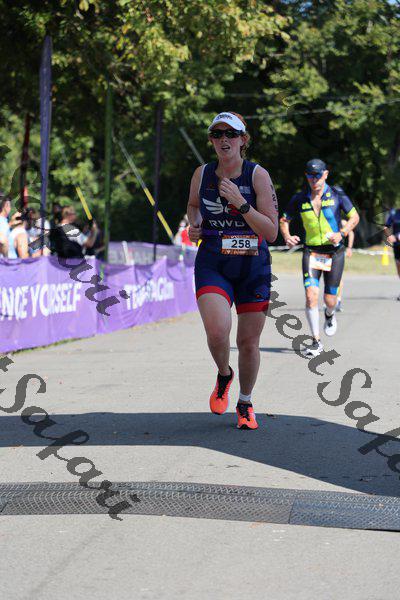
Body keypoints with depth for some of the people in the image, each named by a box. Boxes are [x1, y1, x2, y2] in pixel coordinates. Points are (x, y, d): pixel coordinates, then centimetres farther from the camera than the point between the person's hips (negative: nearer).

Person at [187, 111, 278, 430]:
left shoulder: (258, 175, -9)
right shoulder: (202, 174, 0)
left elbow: (272, 233, -12)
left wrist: (240, 203, -22)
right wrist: (194, 224, 2)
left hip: (253, 268, 0)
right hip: (212, 267, 1)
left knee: (249, 343, 6)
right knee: (217, 331, -23)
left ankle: (245, 404, 32)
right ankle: (224, 375, 12)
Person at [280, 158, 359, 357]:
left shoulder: (337, 194, -5)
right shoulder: (300, 199, -1)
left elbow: (354, 217, 3)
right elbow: (284, 219, 12)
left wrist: (342, 233, -14)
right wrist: (287, 237, -8)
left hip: (334, 253, 0)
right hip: (311, 251, 0)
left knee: (330, 299, 4)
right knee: (311, 295, -16)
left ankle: (330, 315, 43)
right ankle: (316, 342, -6)